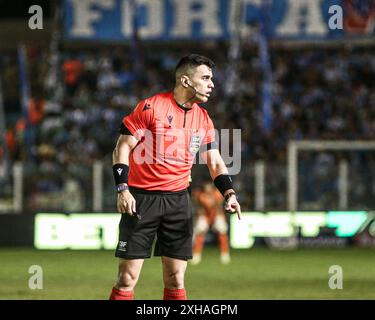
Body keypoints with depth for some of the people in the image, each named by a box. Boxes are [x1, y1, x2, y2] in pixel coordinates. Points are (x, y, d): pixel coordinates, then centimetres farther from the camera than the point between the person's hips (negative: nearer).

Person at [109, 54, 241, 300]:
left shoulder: (203, 118, 9)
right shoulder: (151, 107, -8)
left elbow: (215, 162, 13)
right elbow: (123, 147, -6)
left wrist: (229, 193, -4)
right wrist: (122, 189, -15)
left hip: (178, 200, 5)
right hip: (141, 198, -5)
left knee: (176, 279, 3)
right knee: (128, 277, -6)